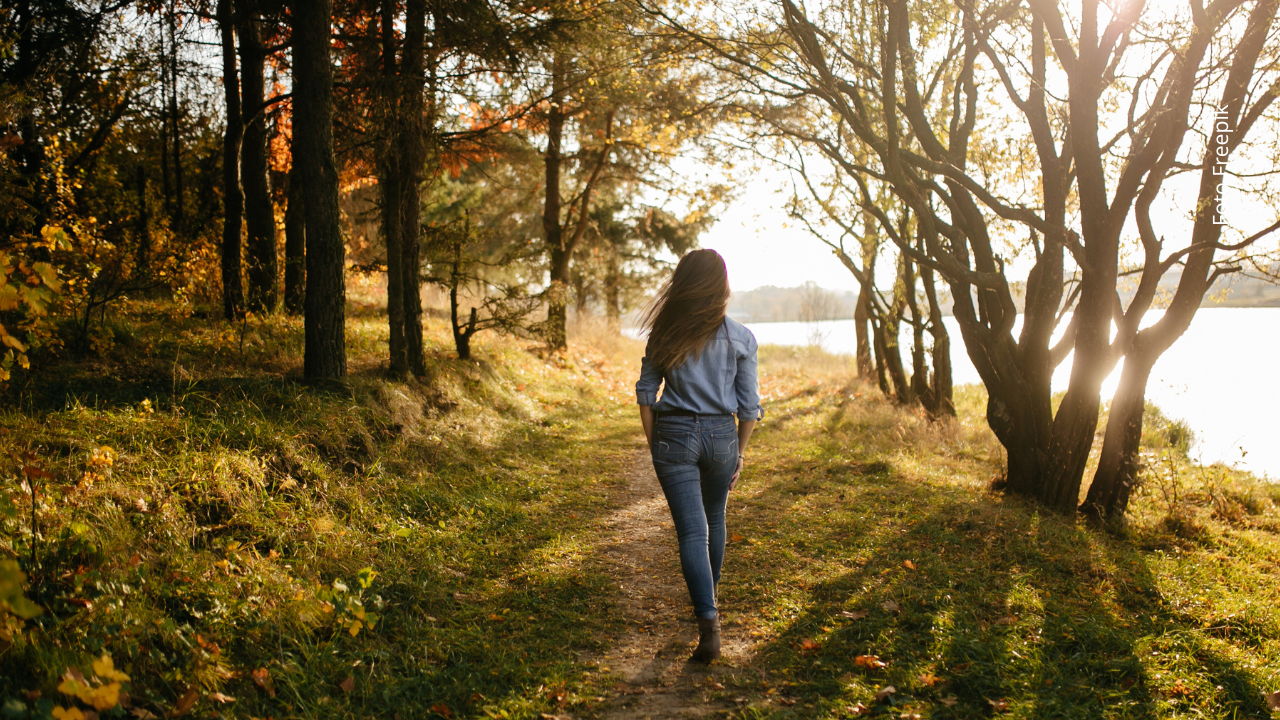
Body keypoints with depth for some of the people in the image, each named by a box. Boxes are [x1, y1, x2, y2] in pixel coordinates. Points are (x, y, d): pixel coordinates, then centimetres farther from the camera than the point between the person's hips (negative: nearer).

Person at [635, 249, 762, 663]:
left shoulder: (666, 332, -1)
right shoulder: (741, 338, -2)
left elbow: (646, 391, 0)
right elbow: (749, 404, -1)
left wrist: (654, 444, 8)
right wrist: (740, 452, 11)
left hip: (673, 435, -1)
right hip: (720, 436, 1)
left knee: (692, 531, -2)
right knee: (714, 520, 23)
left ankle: (709, 625, -14)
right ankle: (708, 600, 40)